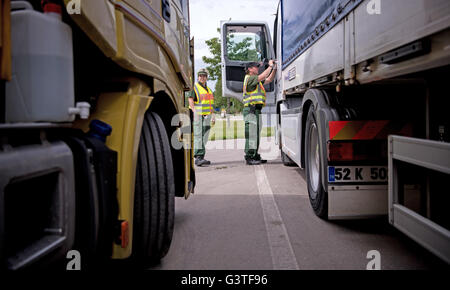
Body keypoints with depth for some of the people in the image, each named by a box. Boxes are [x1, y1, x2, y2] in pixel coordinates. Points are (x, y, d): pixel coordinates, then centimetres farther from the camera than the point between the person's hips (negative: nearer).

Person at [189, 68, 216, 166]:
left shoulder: (208, 89, 20)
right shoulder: (194, 87, -1)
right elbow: (190, 100, -12)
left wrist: (213, 115, 19)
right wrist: (195, 112, -25)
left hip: (206, 116, 7)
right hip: (197, 115, -7)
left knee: (204, 137, 5)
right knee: (198, 136, -11)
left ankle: (201, 157, 9)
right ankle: (198, 157, -14)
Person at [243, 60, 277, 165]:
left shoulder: (257, 80, 25)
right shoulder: (249, 78, -4)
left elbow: (269, 80, 26)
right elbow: (263, 76, -16)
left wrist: (275, 68, 15)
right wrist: (270, 66, -5)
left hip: (256, 110, 10)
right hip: (251, 110, -10)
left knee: (256, 134, 11)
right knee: (251, 134, -12)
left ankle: (255, 156, 16)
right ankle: (249, 157, -11)